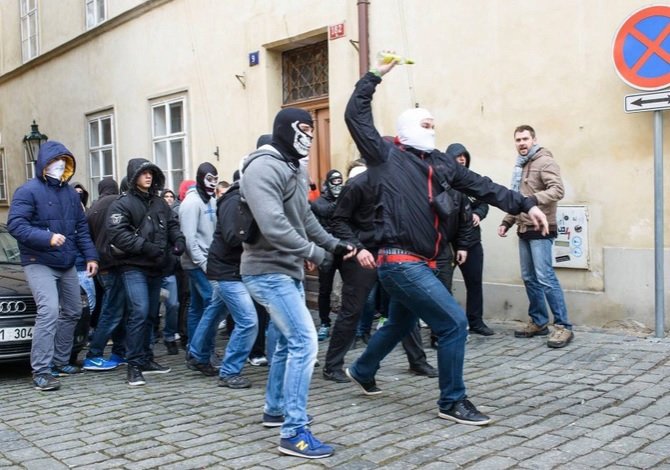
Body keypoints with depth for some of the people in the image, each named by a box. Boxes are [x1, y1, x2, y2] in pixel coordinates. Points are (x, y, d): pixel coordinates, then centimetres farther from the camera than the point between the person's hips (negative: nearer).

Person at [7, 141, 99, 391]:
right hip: (39, 264, -8)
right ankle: (41, 371, -14)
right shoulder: (29, 190, -11)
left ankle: (60, 361, 27)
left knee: (72, 312, 13)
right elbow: (15, 224, -19)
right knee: (49, 312, -19)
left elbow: (81, 227, 14)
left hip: (66, 264, 8)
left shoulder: (70, 192, 10)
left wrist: (90, 256, 6)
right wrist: (47, 238, -29)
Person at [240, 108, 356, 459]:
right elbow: (274, 227, -28)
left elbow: (305, 218, 18)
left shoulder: (295, 168, 14)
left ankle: (275, 410, 36)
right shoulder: (263, 168, -19)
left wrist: (333, 244, 7)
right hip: (268, 271, -10)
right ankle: (294, 432, -8)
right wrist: (316, 253, -21)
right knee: (304, 341, -14)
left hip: (288, 270, 10)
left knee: (288, 341, 19)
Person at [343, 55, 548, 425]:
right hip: (401, 263, -8)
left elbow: (480, 185, 13)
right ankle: (452, 402, 6)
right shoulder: (386, 156, -4)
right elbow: (355, 117, -10)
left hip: (417, 264, 8)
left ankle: (361, 371, 49)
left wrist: (524, 204, 8)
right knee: (454, 323, -9)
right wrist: (374, 75, -9)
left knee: (399, 325, 25)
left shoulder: (439, 162, 14)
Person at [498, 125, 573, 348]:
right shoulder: (520, 166, 19)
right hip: (524, 230, 8)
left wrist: (533, 199, -32)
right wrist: (507, 221, 17)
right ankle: (538, 322, 18)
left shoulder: (545, 161, -7)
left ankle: (563, 326, -8)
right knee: (529, 278, 9)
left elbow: (557, 190, -20)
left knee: (545, 277, -13)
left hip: (540, 229, -8)